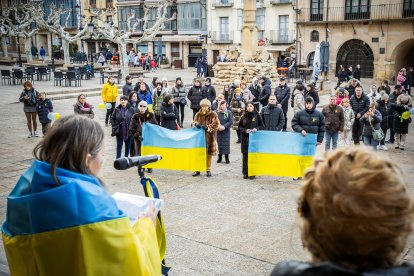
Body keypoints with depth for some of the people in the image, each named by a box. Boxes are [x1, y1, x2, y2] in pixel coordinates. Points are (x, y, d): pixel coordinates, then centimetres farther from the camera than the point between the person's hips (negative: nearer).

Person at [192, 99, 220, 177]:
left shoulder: (213, 114, -4)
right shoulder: (198, 114, 7)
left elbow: (216, 125, -10)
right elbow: (194, 122, 9)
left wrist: (208, 128, -24)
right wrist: (196, 124, -16)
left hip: (209, 137, -2)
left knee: (209, 154, 6)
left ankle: (208, 170, 20)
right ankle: (197, 170, 15)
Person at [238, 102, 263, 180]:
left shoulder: (257, 115, 1)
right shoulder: (244, 116, 4)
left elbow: (261, 125, 7)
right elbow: (239, 127, 8)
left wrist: (257, 129, -12)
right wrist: (245, 130, -9)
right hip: (245, 139, 1)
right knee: (245, 156, 4)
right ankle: (245, 173, 14)